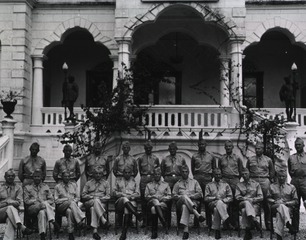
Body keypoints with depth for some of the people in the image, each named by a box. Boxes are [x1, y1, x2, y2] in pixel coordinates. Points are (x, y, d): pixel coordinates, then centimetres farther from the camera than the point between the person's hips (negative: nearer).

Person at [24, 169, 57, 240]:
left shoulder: (45, 187, 23)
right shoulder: (27, 187, 20)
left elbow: (51, 200, 14)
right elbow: (26, 201, 6)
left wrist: (43, 202, -7)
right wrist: (35, 201, -12)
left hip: (44, 206, 2)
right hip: (32, 209, -2)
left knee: (42, 213, -39)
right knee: (45, 204, -38)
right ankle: (53, 221, -46)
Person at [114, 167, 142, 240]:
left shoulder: (134, 182, 21)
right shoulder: (118, 180, 22)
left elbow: (138, 194, 12)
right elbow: (115, 192, 12)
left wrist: (130, 196, -8)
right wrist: (123, 195, -6)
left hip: (131, 202, 0)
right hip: (120, 202, 0)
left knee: (127, 209, -37)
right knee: (124, 199, -38)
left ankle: (124, 233, -43)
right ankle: (137, 215, -52)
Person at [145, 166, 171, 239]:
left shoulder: (166, 184, 21)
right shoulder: (149, 185, 23)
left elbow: (169, 196, 13)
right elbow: (146, 196, 12)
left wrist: (162, 198, -6)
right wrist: (153, 197, -6)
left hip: (163, 203, -1)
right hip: (152, 202, 1)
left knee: (154, 208, -37)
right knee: (155, 201, -39)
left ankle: (154, 232, -40)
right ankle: (163, 221, -50)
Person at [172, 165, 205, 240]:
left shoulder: (194, 182, 23)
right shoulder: (177, 184, 25)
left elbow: (200, 194, 11)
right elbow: (174, 195, 12)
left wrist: (190, 196, -6)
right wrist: (182, 197, -8)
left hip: (193, 202, 0)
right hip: (180, 202, 1)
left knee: (185, 206, -40)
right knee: (184, 197, -40)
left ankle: (186, 230, -54)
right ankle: (197, 214, -54)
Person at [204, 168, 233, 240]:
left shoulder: (226, 185, 22)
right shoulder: (209, 185, 20)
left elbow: (230, 198, 14)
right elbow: (206, 198, 11)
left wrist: (223, 200, -6)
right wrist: (215, 198, -7)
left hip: (224, 204, 1)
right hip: (212, 204, -1)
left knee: (216, 209, -40)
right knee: (218, 203, -41)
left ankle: (216, 230, -41)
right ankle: (226, 218, -50)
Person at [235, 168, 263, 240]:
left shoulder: (256, 184, 15)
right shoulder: (239, 185, 18)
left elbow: (261, 197, 7)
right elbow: (237, 196, 7)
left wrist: (252, 199, -11)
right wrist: (245, 199, -11)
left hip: (254, 204, -1)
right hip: (243, 204, 1)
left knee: (245, 211, -35)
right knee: (247, 203, -37)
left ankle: (247, 232, -35)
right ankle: (254, 221, -44)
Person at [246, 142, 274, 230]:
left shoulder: (268, 160, 9)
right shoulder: (250, 159, 12)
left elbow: (272, 171, 16)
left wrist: (270, 180, 8)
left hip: (265, 181, -1)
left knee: (266, 202, -3)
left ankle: (268, 224, 5)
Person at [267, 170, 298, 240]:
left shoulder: (291, 187, 15)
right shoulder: (272, 186, 17)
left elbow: (295, 201, 10)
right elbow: (268, 198, 14)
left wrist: (286, 203, -9)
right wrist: (275, 201, -9)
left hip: (288, 207, 0)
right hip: (275, 207, 0)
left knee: (279, 213, -40)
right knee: (281, 206, -41)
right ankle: (288, 224, -63)